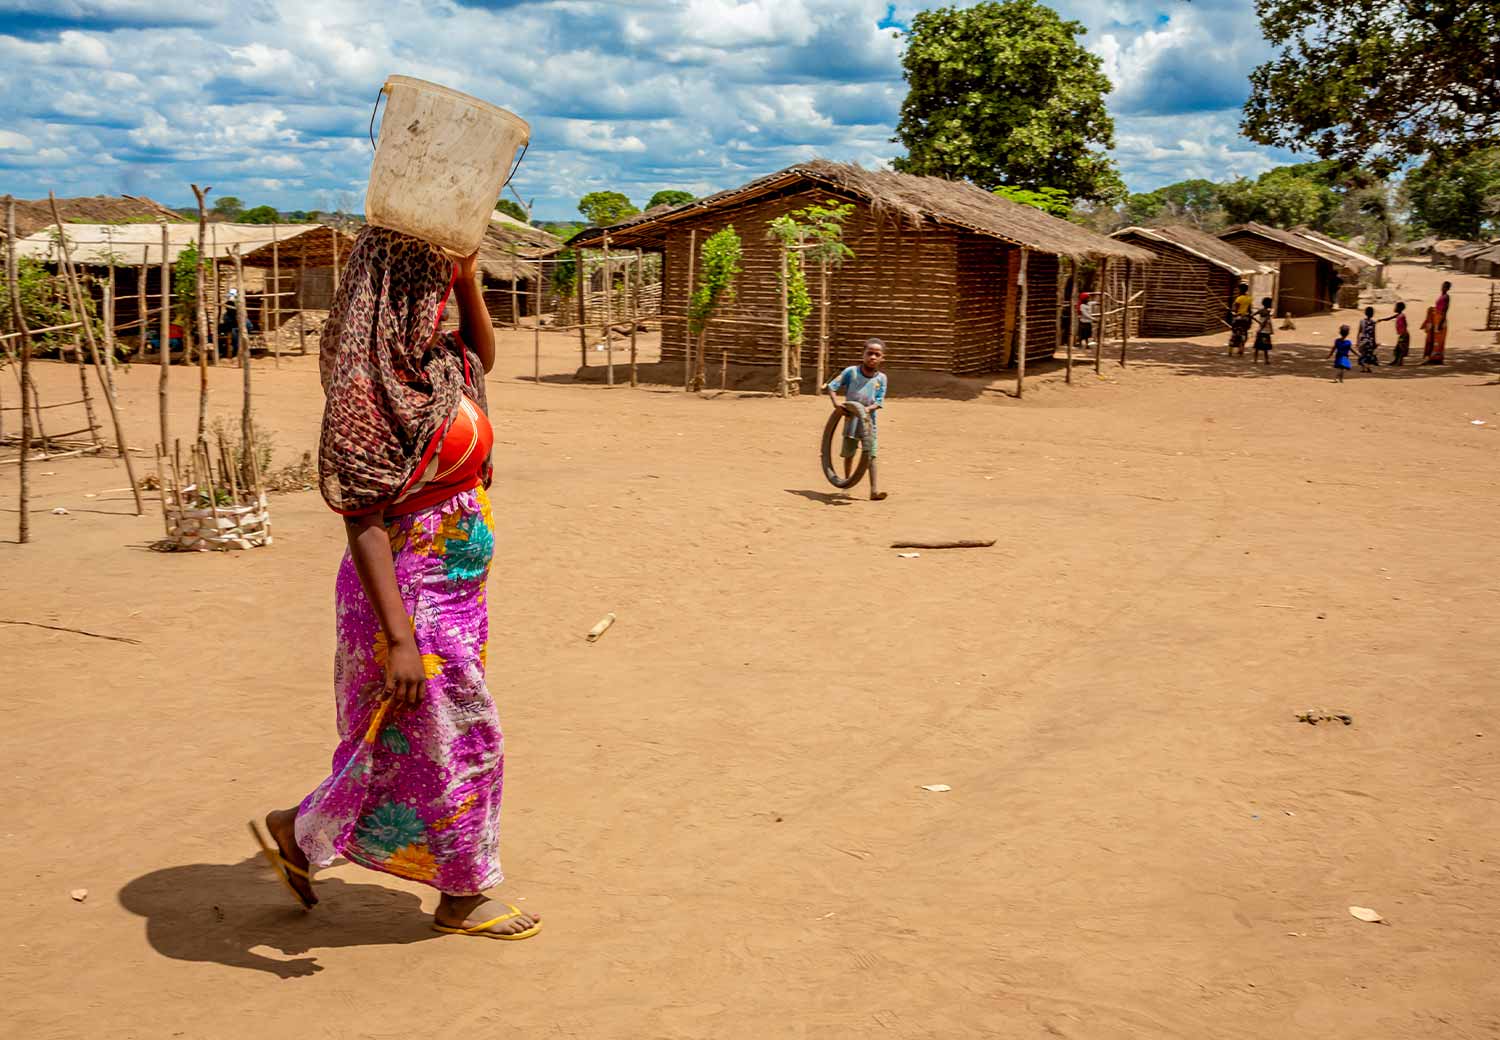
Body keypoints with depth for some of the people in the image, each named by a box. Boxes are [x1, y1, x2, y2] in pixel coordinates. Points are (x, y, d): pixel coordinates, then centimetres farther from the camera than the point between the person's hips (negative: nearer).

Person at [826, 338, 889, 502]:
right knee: (848, 454, 14)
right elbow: (832, 386, -5)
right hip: (851, 421, 0)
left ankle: (875, 490, -12)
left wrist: (868, 409, -25)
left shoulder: (881, 378, -3)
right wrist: (835, 403, -20)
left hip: (868, 422, 0)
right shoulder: (851, 371, -8)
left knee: (871, 457, -8)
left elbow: (879, 402, -6)